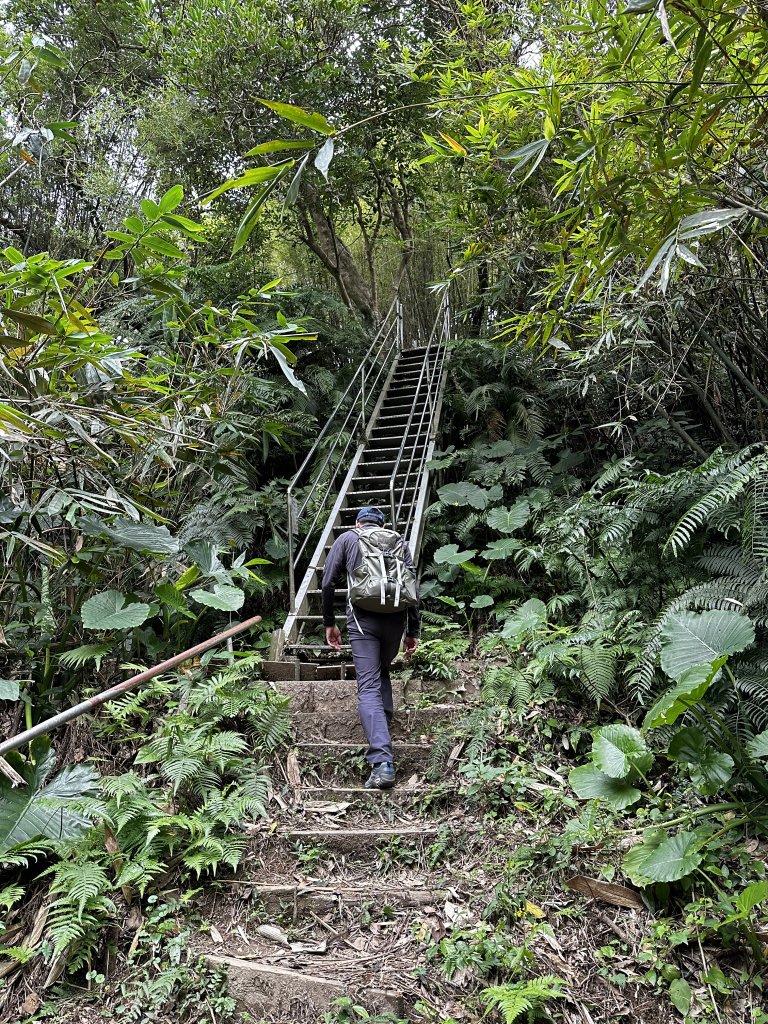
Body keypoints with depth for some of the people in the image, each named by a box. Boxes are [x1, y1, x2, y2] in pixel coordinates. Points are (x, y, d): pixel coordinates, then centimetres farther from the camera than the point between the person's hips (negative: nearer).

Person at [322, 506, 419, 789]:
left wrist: (329, 623, 17)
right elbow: (412, 587, 12)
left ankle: (382, 762, -17)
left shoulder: (346, 539, 14)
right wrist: (413, 632, 15)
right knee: (382, 672, 27)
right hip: (396, 618, 3)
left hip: (363, 617, -3)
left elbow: (328, 583, 7)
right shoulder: (398, 541, 19)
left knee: (369, 687, -5)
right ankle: (383, 732, 21)